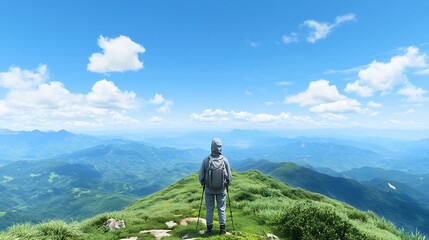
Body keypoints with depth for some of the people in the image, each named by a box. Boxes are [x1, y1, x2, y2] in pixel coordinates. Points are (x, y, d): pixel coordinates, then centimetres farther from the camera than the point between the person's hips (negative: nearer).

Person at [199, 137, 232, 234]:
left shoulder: (206, 160, -14)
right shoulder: (224, 160, -12)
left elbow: (201, 176, -4)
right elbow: (229, 176, -3)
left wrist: (203, 184, 15)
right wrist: (226, 185, 16)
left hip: (209, 189, 0)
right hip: (221, 189, 0)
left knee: (209, 209, 14)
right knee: (221, 208, 14)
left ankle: (209, 228, 22)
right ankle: (222, 228, 19)